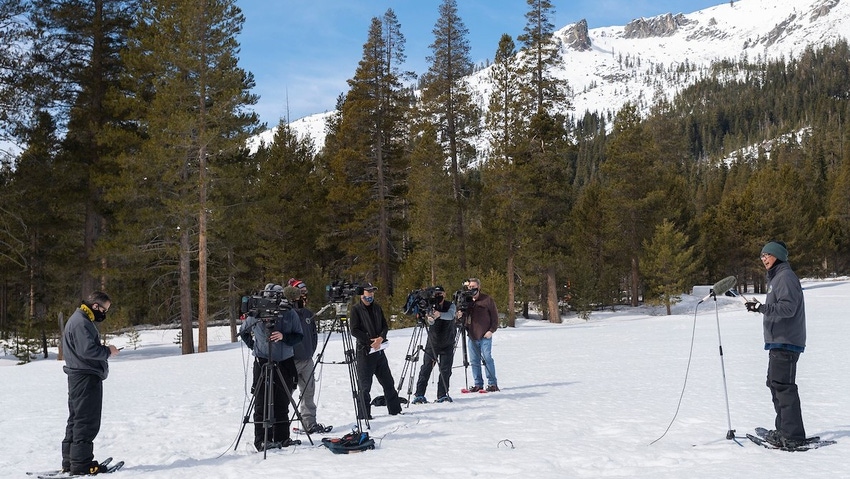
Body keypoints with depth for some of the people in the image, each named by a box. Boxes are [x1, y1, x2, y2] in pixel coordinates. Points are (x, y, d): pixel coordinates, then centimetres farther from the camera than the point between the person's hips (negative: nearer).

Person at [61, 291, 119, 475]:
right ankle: (81, 463, -4)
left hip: (79, 377, 11)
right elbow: (87, 349, -25)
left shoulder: (81, 320, 18)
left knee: (76, 419, 15)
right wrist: (108, 351, -11)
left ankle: (70, 461, 21)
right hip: (86, 377, -11)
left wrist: (104, 350, 5)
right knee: (87, 421, -7)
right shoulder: (81, 322, -16)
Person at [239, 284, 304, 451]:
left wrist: (283, 337, -17)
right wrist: (254, 346, 7)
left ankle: (282, 438, 18)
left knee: (282, 403, 8)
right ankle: (261, 440, 2)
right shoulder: (255, 314, -3)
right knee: (262, 403, -2)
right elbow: (243, 332, 15)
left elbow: (299, 336, 0)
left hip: (285, 362, 2)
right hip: (262, 362, -2)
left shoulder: (290, 314, -2)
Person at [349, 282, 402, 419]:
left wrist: (381, 338, -8)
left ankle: (395, 409, 23)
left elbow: (385, 326, 12)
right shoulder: (356, 309, -4)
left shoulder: (377, 308, 14)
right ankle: (364, 415, 6)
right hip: (364, 351, -6)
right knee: (365, 385, -2)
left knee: (388, 381, 12)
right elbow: (354, 330, -11)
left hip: (379, 350, 6)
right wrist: (370, 341, -15)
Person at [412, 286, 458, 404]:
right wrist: (429, 319, -49)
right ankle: (419, 395, 3)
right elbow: (430, 322, -24)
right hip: (432, 344, 0)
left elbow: (450, 315, -26)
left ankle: (442, 395, 8)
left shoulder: (450, 305, -4)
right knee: (426, 369, -2)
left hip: (448, 344, 0)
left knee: (445, 370, -2)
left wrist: (440, 314, -47)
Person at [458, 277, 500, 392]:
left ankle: (492, 383, 2)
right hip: (471, 336, 5)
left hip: (485, 336, -5)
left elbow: (495, 317, 0)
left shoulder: (487, 299, -2)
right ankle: (478, 384, 14)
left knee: (487, 359, -5)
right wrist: (460, 314, -5)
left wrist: (491, 330, -9)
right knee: (474, 361, 7)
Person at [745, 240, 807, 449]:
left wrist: (762, 307, -30)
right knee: (775, 384, 15)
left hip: (785, 342, -11)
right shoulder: (776, 277, 20)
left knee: (783, 386, -12)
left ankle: (793, 436, -11)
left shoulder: (785, 277, -11)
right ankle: (783, 429, 23)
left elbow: (788, 307, -23)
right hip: (778, 341, 11)